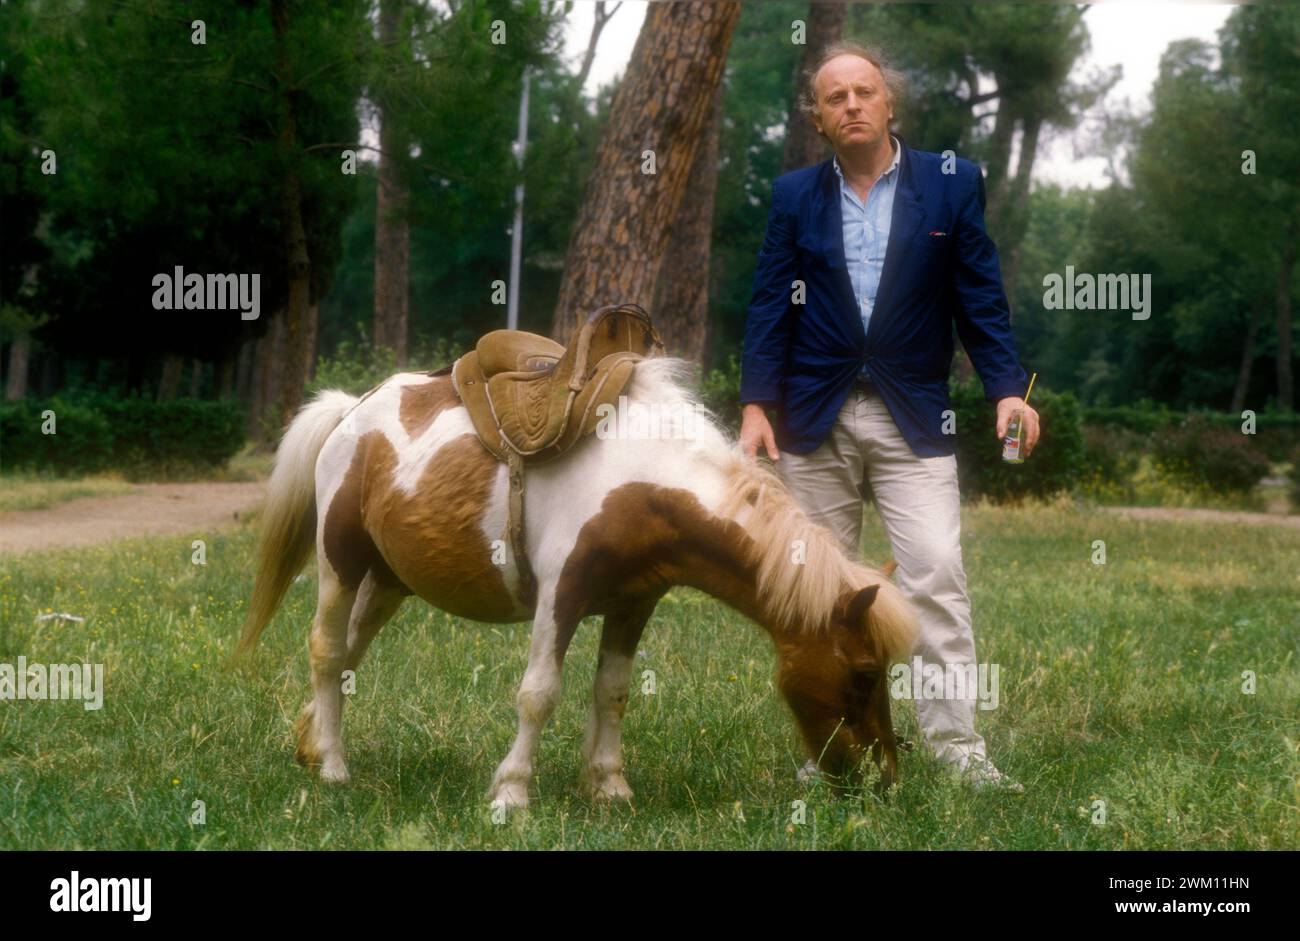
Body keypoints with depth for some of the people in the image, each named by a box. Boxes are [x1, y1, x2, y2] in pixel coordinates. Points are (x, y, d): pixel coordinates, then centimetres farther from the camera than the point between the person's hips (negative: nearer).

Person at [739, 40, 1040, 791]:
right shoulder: (795, 195, 7)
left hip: (914, 418, -2)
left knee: (936, 574, -12)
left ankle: (958, 746, -9)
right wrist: (755, 406, -5)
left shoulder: (951, 184, 2)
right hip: (815, 418, 2)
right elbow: (772, 304, 5)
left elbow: (981, 297, 1)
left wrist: (1007, 388, -12)